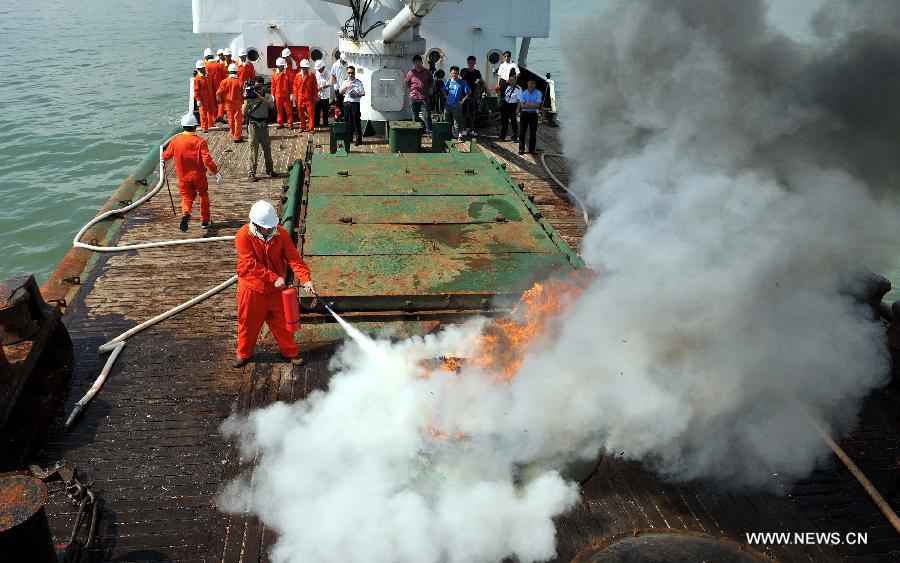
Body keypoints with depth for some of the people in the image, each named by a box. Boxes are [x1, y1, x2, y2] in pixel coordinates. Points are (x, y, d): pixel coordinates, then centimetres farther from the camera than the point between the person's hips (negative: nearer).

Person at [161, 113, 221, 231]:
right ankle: (205, 221, 24)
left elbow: (166, 155, 6)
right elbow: (207, 159, -20)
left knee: (187, 197, 11)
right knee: (204, 196, 18)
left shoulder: (175, 140, -6)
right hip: (199, 175, -1)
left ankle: (185, 213, -21)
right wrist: (216, 172, -11)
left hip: (183, 176, 1)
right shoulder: (200, 141, -14)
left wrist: (162, 155, 30)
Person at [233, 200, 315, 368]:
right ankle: (244, 354, 35)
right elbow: (251, 264, -23)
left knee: (282, 322, 12)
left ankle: (290, 352, 31)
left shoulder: (280, 233, -10)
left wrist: (306, 279, -25)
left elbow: (293, 257, -13)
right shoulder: (243, 235, -19)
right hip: (252, 287, -2)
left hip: (275, 288, 2)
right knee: (248, 323, 14)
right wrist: (274, 278, -25)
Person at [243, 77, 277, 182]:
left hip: (264, 125, 3)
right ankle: (252, 173, 3)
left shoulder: (267, 96, 4)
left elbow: (271, 105, -18)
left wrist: (259, 96, -25)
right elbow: (244, 112, -12)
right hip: (253, 125, -3)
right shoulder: (250, 98, -3)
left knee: (267, 148, 12)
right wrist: (247, 100, -20)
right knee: (254, 149, -1)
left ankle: (269, 170, 27)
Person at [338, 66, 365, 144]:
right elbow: (340, 92, 3)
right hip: (346, 103, 4)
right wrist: (346, 86, -11)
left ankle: (359, 139, 1)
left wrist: (357, 95, -19)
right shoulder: (344, 82, 11)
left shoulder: (358, 82, 0)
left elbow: (363, 93, -2)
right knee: (347, 121, 9)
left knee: (356, 121, -4)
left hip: (355, 103, -4)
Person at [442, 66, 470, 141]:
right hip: (448, 105, 3)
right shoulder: (448, 82, 5)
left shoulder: (462, 83, -1)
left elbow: (468, 92, 2)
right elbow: (444, 91, 17)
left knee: (458, 121, 1)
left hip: (457, 106, -3)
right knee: (447, 121, 10)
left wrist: (463, 100, -3)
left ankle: (460, 135, 9)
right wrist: (446, 97, 2)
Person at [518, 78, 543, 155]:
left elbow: (537, 105, -14)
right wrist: (533, 105, -13)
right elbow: (522, 105, -9)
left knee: (533, 133, 4)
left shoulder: (538, 93, -2)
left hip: (534, 114, -1)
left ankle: (531, 149, 12)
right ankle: (521, 149, 8)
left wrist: (527, 104, -12)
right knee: (522, 132, 0)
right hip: (524, 114, 1)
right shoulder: (523, 93, 1)